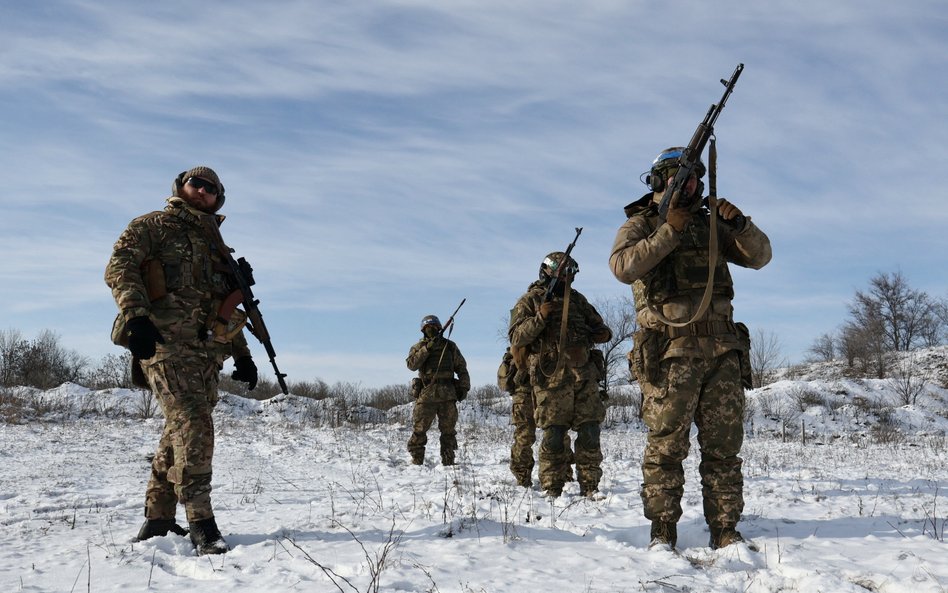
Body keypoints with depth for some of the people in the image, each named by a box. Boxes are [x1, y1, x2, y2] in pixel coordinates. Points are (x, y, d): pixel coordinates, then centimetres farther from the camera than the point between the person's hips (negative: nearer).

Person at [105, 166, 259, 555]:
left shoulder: (216, 247, 27)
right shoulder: (153, 226, 9)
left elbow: (229, 308, 30)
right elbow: (119, 267, -6)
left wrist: (243, 356, 23)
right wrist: (135, 315, -23)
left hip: (207, 349, 7)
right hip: (166, 342, -7)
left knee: (180, 431, 6)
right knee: (193, 426, -17)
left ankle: (158, 520, 13)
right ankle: (201, 524, -17)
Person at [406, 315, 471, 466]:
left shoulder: (450, 346, 14)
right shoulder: (418, 347, 9)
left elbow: (461, 368, 16)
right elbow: (411, 364, -10)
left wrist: (464, 387, 6)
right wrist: (427, 348, -16)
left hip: (447, 395, 2)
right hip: (426, 394, -2)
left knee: (448, 430, 4)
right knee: (419, 430, -4)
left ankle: (448, 462, 11)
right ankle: (416, 462, 2)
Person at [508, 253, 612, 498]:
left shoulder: (577, 299, 19)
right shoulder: (530, 301, 4)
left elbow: (595, 324, 29)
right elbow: (516, 337, -5)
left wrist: (603, 333, 5)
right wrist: (540, 317, -18)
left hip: (584, 376, 5)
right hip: (551, 378, -5)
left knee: (590, 431, 3)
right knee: (553, 435, -3)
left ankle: (590, 486, 11)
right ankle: (552, 489, 5)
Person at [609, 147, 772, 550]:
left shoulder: (710, 224, 20)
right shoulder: (640, 224, 7)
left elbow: (759, 257, 13)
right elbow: (623, 267, -13)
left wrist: (739, 224, -4)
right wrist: (670, 231, -15)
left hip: (722, 349, 4)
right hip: (670, 351, -4)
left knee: (724, 445, 4)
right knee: (666, 445, -4)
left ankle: (725, 528, 10)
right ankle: (662, 530, 4)